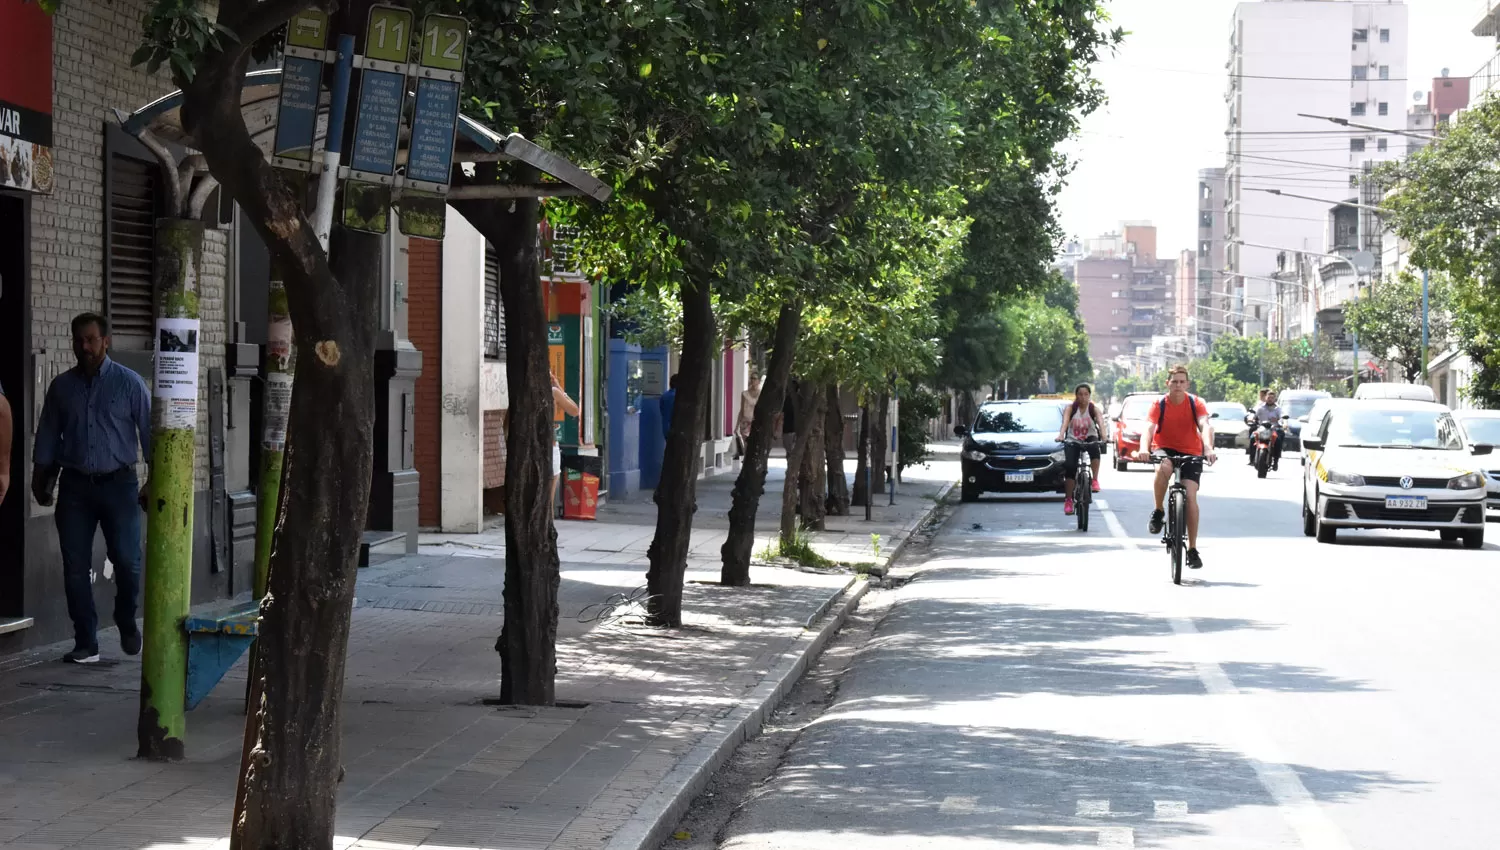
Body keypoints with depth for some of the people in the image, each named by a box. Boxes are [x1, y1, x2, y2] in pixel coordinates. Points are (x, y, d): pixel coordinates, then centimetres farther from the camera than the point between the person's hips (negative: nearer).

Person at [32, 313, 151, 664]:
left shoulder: (129, 383, 0)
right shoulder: (61, 386, 9)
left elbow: (148, 431, -1)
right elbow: (47, 437, 13)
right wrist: (41, 481, 10)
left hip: (118, 484, -3)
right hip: (74, 486, 3)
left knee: (127, 561, -8)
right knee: (76, 568, 1)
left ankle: (127, 623, 19)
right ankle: (86, 644, 9)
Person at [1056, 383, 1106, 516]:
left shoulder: (1094, 409, -4)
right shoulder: (1070, 408, -3)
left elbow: (1101, 422, -20)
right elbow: (1065, 422, -19)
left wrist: (1103, 437, -40)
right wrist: (1060, 435, -39)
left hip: (1089, 439, -1)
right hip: (1073, 440, 1)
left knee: (1094, 448, -37)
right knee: (1070, 467, -17)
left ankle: (1095, 480, -30)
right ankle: (1068, 500, -9)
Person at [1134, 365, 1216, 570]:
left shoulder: (1196, 403, -11)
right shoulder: (1159, 405, -11)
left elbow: (1206, 426, -26)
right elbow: (1149, 428, -25)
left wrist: (1208, 448, -46)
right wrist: (1143, 448, -46)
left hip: (1191, 453, 0)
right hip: (1165, 450, 0)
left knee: (1190, 495, -16)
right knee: (1164, 468, -37)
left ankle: (1193, 549, -7)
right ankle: (1158, 513, -14)